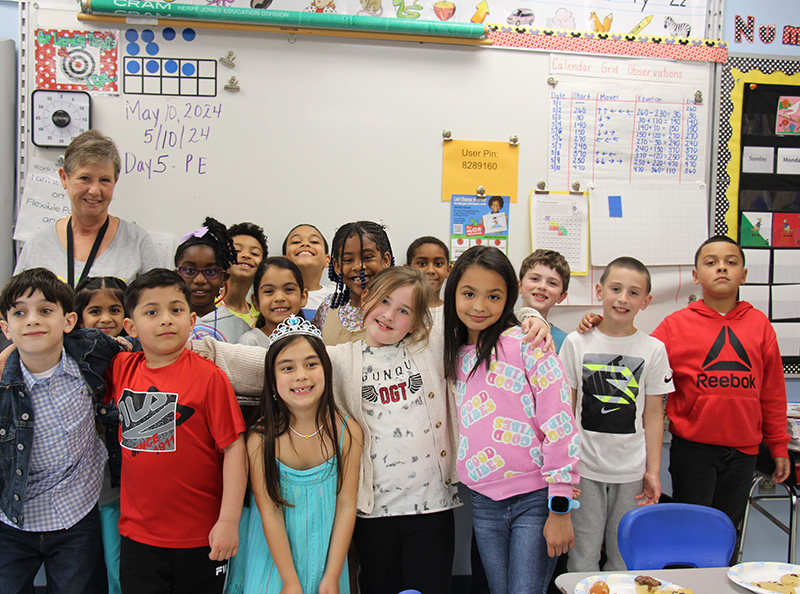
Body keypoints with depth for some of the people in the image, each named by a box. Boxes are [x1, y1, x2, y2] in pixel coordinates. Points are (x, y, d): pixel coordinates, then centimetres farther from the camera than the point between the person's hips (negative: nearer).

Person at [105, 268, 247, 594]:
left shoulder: (208, 376, -13)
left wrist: (229, 521, -14)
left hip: (201, 536, -3)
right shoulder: (121, 369, 1)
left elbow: (233, 447, -13)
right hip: (138, 534, 4)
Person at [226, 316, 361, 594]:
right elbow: (270, 512, -14)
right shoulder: (261, 438, -17)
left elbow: (346, 505, -9)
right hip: (273, 553, -1)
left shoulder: (347, 431, -13)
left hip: (326, 550, 1)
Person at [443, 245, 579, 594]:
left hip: (534, 499, -5)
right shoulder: (457, 355, 9)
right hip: (483, 502, 5)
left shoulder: (526, 342, -10)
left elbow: (560, 425, -13)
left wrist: (560, 509, -13)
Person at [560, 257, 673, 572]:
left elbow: (653, 414, 4)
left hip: (631, 472, 1)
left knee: (624, 558, 10)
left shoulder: (653, 349, 1)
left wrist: (653, 470, 1)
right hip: (585, 468, -1)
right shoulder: (577, 342, -2)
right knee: (582, 559, 5)